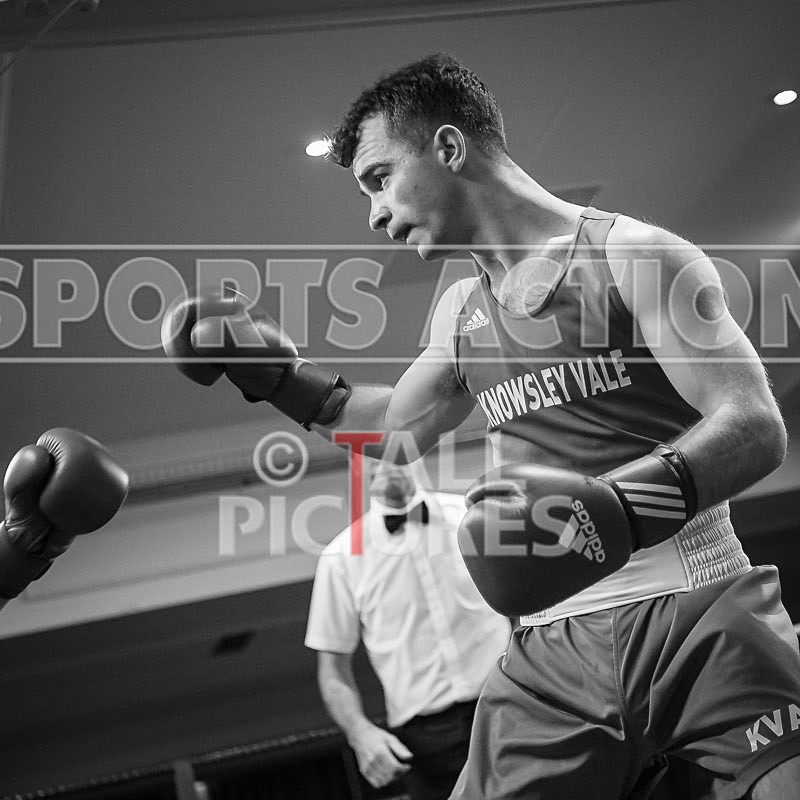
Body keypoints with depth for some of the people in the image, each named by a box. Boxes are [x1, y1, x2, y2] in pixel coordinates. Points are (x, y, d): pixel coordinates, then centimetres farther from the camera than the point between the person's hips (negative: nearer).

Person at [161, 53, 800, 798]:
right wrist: (273, 370, 20)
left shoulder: (630, 255, -4)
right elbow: (400, 426, 33)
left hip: (695, 608, -5)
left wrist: (615, 502, -29)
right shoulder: (459, 312, 17)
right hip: (553, 645, 5)